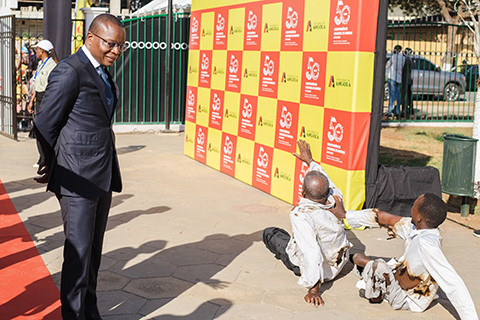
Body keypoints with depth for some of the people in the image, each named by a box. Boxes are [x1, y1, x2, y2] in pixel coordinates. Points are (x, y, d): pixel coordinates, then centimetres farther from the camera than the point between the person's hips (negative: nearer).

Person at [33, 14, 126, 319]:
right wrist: (53, 167, 4)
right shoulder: (70, 71, -13)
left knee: (94, 250, 16)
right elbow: (45, 126, -11)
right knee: (79, 252, -3)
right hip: (78, 179, -8)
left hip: (103, 176, 8)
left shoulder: (103, 73, 15)